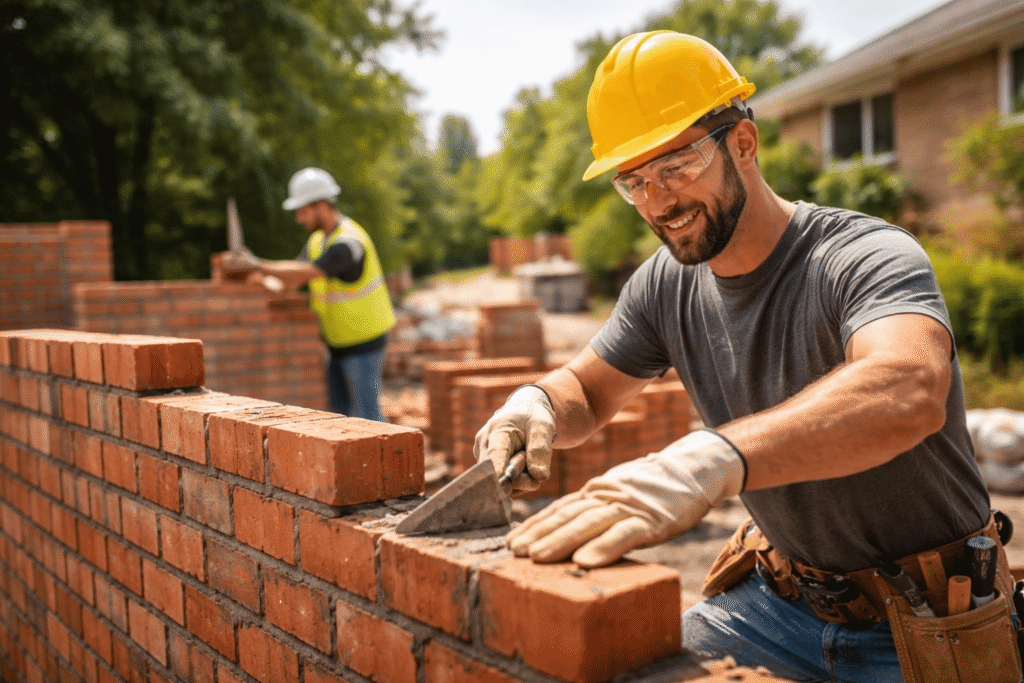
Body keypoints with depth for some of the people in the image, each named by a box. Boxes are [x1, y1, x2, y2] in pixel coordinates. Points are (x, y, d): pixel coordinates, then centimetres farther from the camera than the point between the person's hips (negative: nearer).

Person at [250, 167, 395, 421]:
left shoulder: (348, 243, -26)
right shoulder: (319, 239, 7)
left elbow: (303, 273, -35)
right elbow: (292, 278, 0)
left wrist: (257, 266, -32)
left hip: (363, 343, -9)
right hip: (339, 341, 9)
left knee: (366, 414, -5)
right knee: (340, 411, 11)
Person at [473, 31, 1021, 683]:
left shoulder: (870, 257, -23)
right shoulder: (667, 283, -3)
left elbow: (909, 391, -44)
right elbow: (586, 392, 7)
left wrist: (710, 459, -59)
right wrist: (539, 403, -17)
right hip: (784, 597, 5)